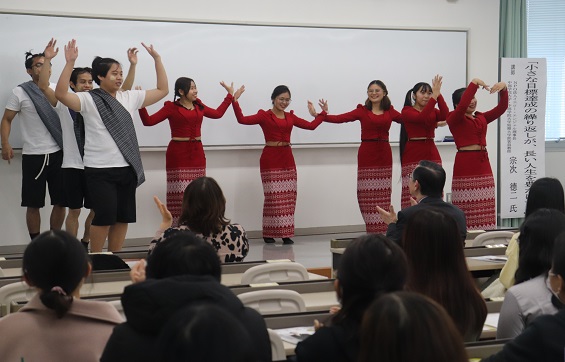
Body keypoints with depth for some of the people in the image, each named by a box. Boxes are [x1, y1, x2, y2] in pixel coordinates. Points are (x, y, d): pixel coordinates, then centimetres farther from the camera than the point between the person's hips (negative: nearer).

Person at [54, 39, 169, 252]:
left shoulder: (129, 98, 9)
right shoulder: (88, 100, -7)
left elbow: (162, 90, 13)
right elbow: (61, 94, -24)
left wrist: (157, 59, 6)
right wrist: (70, 63, -31)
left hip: (126, 169, 6)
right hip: (100, 171, -6)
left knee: (123, 218, 9)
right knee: (105, 217, -7)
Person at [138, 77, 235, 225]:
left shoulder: (199, 106, 14)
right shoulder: (171, 107, -3)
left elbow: (218, 113, 29)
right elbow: (149, 121, -7)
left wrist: (230, 95, 33)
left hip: (197, 153, 5)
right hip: (178, 153, -5)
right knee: (179, 196, -8)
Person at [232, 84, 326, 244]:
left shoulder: (290, 117, 13)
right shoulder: (264, 116, -1)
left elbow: (311, 125, 15)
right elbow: (242, 119, -13)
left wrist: (322, 113, 20)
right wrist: (235, 101, -19)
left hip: (287, 159, 5)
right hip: (270, 159, -5)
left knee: (289, 197, 1)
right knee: (273, 197, -5)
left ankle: (285, 234, 7)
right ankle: (269, 234, 3)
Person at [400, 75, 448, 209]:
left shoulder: (433, 111, 14)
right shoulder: (407, 111, 0)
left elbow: (445, 115, -8)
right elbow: (422, 118, -20)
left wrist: (438, 94, -16)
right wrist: (435, 96, -22)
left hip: (432, 155, 5)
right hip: (413, 156, -5)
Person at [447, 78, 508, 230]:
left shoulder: (481, 118, 15)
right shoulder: (454, 119, -2)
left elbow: (501, 108, 6)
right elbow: (463, 106, -22)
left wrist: (504, 89, -9)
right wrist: (474, 83, -21)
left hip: (483, 165, 6)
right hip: (465, 165, -6)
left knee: (485, 209, 6)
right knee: (467, 210, -5)